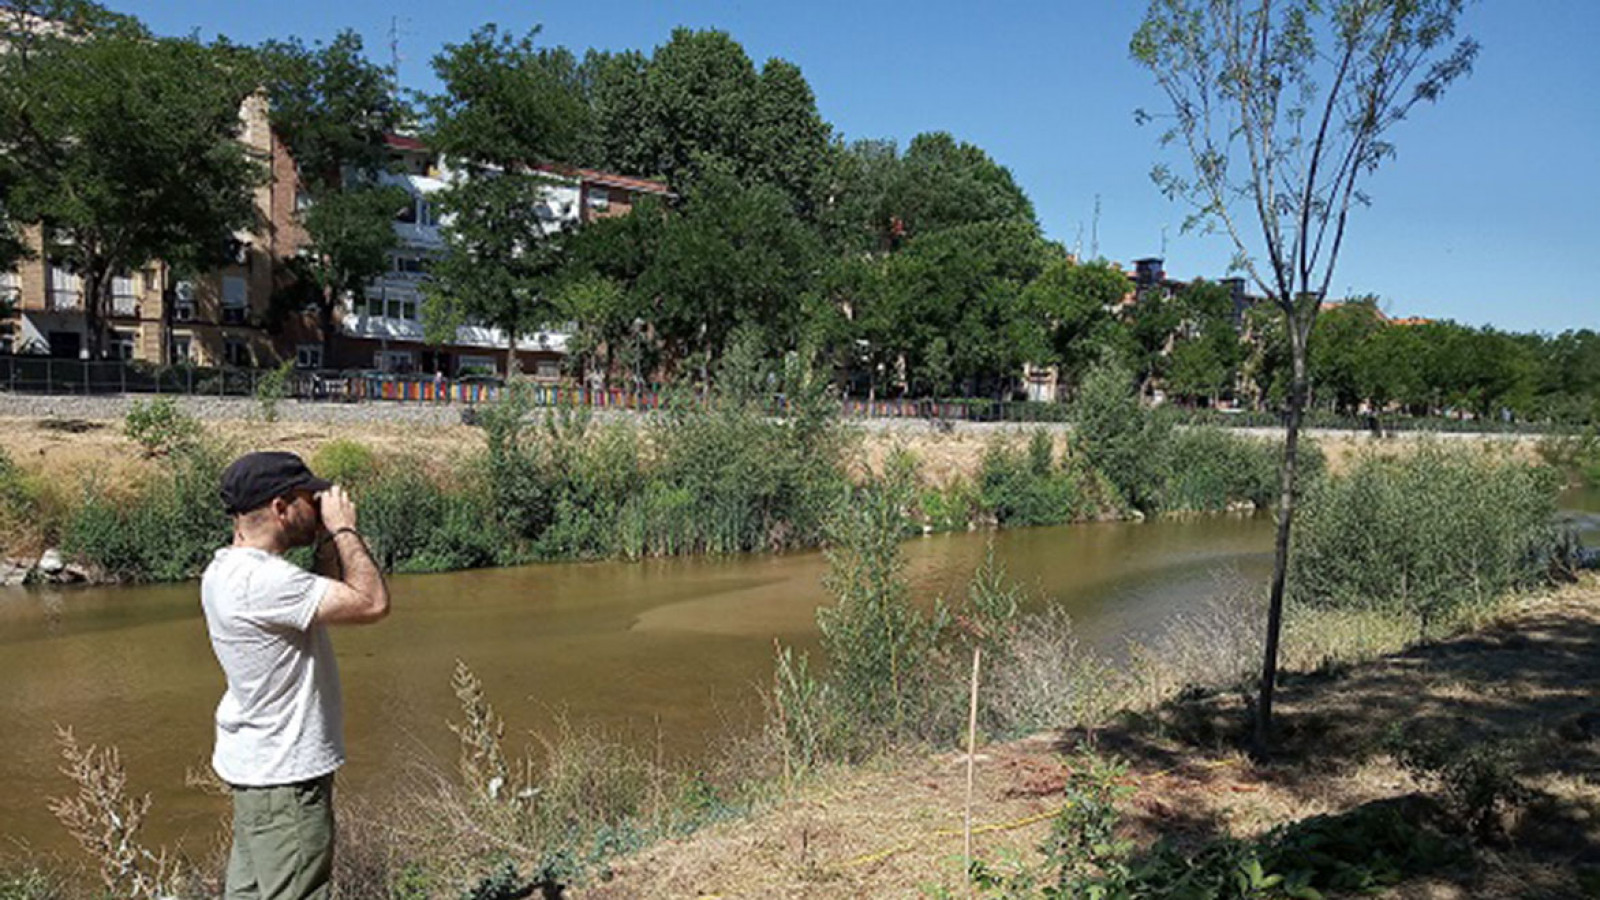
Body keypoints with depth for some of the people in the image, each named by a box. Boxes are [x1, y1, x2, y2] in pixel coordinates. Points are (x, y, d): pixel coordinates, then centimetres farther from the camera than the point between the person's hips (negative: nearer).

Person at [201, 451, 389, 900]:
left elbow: (327, 600, 15)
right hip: (284, 777, -10)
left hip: (256, 762, 10)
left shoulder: (227, 568, 6)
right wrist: (344, 529, -17)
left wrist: (327, 539, 3)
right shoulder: (262, 581, -26)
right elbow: (372, 602, -30)